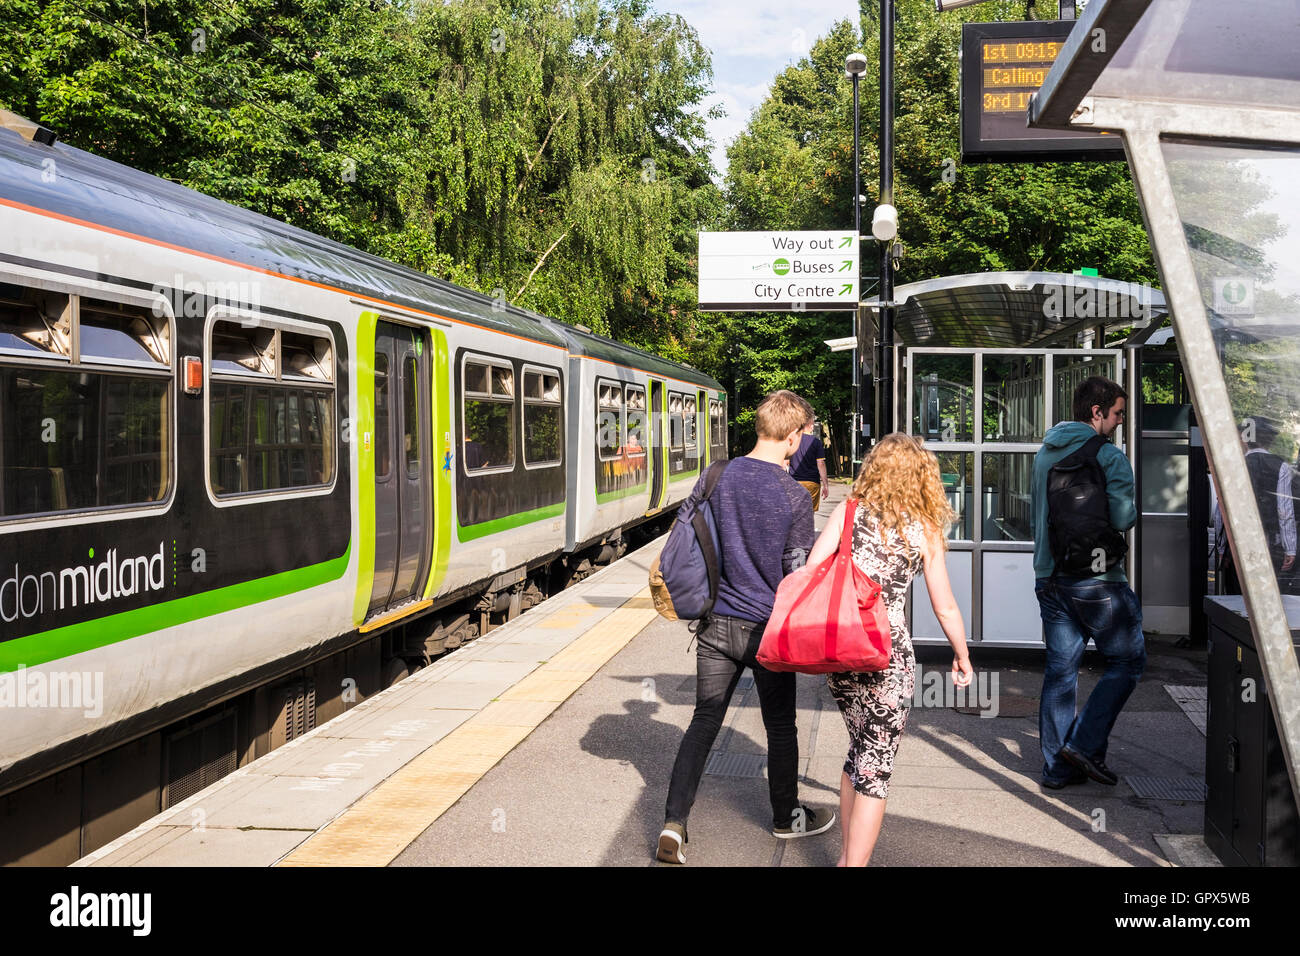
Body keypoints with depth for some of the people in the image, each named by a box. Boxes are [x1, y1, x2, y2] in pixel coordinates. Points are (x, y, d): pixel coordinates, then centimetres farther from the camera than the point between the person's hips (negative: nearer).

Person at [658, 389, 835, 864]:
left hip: (716, 624, 4)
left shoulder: (714, 478, -1)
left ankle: (674, 822, 1)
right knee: (780, 726, 15)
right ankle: (787, 817, 32)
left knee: (704, 722, 9)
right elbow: (799, 575, -10)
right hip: (768, 628, -3)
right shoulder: (795, 496, -14)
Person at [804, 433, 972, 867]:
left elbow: (810, 573, -7)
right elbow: (945, 608, 4)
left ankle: (846, 855, 31)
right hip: (888, 656, -3)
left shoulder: (848, 511, 2)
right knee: (875, 769, 6)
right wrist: (962, 657, 19)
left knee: (859, 750, 22)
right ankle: (856, 862, 6)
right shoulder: (924, 530, 1)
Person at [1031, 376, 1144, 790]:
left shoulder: (1044, 454, 13)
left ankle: (1057, 766, 12)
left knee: (1060, 669, 9)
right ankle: (1085, 745, 0)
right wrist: (1133, 508, 3)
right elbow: (1122, 518, -17)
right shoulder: (1108, 457, -11)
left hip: (1049, 579, 7)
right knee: (1128, 660, 8)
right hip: (1097, 580, -7)